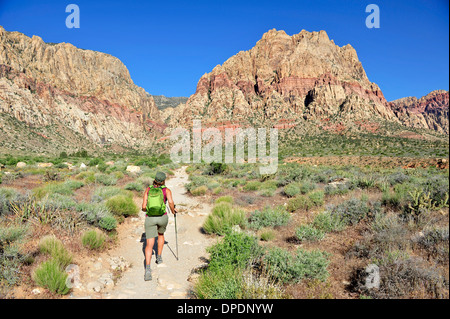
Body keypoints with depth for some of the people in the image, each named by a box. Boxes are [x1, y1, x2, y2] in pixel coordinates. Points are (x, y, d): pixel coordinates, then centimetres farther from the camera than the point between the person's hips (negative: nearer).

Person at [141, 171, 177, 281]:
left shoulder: (148, 190, 8)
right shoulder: (167, 190, 3)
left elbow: (144, 207, 3)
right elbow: (170, 202, -16)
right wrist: (173, 210, 3)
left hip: (150, 218, 0)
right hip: (162, 217, 0)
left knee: (149, 244, -3)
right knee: (161, 234, 32)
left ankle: (148, 268, -19)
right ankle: (159, 257, 35)